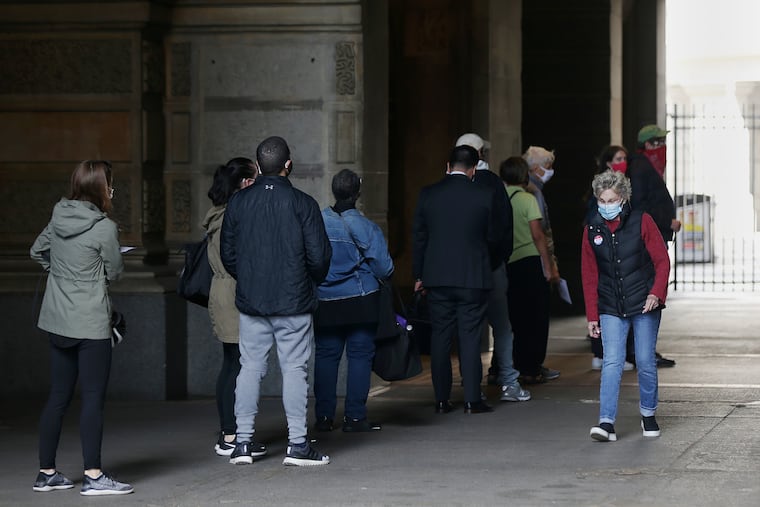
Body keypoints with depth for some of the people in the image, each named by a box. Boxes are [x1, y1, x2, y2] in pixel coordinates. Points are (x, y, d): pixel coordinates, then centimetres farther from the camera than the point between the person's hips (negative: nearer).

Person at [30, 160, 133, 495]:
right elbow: (114, 273, -4)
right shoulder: (104, 228, -15)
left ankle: (47, 473, 16)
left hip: (57, 321, 7)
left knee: (58, 397, 12)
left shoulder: (58, 219, 4)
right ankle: (93, 476, -5)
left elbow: (38, 251, 19)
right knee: (93, 398, -4)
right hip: (90, 325, -7)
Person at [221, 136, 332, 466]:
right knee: (295, 369, 2)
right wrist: (311, 284, 12)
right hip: (293, 302, -3)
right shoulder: (302, 204, -9)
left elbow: (227, 254, 6)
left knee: (250, 368, 9)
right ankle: (297, 445, 2)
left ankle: (243, 441, 9)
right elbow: (319, 256, -8)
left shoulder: (238, 202, 1)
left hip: (250, 302, 3)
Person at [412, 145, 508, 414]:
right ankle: (472, 399, 0)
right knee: (470, 337, 1)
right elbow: (495, 237, 3)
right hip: (473, 278, -2)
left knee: (440, 336, 7)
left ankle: (442, 399, 8)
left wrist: (419, 275, 12)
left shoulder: (428, 194, 0)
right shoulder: (485, 195, -5)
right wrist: (501, 254, 25)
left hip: (437, 278, 2)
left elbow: (418, 237, 4)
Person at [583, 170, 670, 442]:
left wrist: (656, 293, -17)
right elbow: (589, 276, 9)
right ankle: (607, 422, -17)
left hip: (645, 306, -1)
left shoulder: (642, 222, -4)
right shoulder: (592, 230, 4)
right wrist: (592, 316, 5)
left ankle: (648, 415, 25)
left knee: (645, 363, 3)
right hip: (611, 309, 1)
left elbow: (662, 261, -3)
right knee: (612, 362, -11)